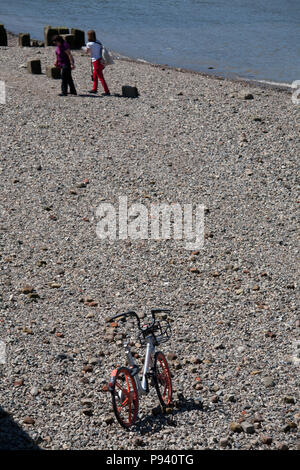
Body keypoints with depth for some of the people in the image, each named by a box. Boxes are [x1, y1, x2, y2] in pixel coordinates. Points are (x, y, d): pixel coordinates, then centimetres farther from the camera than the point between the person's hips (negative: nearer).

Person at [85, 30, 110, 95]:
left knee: (101, 77, -3)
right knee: (94, 75, 23)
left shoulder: (89, 44, -14)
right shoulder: (98, 42, 6)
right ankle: (94, 89, 35)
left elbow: (87, 52, 0)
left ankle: (107, 92, -4)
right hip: (101, 60, 8)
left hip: (96, 62, -8)